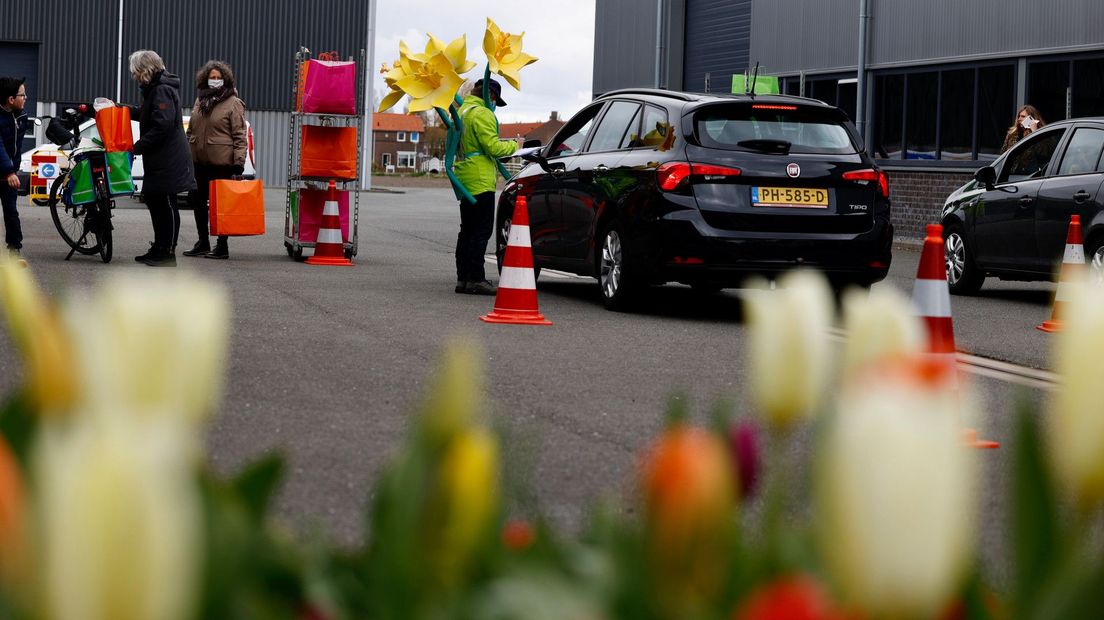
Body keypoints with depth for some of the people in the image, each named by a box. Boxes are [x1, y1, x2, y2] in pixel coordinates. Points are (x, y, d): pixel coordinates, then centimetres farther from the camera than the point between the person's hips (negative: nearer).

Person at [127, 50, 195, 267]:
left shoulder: (162, 90, -16)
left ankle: (168, 253, 0)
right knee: (154, 200, 15)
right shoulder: (155, 88, 16)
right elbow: (148, 116, 28)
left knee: (166, 204, -5)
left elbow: (162, 125, -23)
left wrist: (138, 147, -19)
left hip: (168, 161, -10)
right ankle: (159, 248, 24)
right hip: (158, 160, 10)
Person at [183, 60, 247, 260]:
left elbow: (239, 136, -9)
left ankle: (222, 246, 6)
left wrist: (239, 161, -15)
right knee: (197, 200, 12)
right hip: (198, 161, 7)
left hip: (222, 163, -7)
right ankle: (203, 242, 24)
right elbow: (191, 131, 22)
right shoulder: (200, 101, 15)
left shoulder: (233, 104, -5)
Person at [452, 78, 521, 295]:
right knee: (481, 231, -9)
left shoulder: (462, 111, 19)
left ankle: (463, 278, 13)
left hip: (465, 179, 10)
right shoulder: (482, 114, -12)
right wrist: (513, 146, -1)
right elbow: (492, 146, -18)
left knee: (467, 230, 12)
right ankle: (475, 279, -12)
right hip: (480, 181, -10)